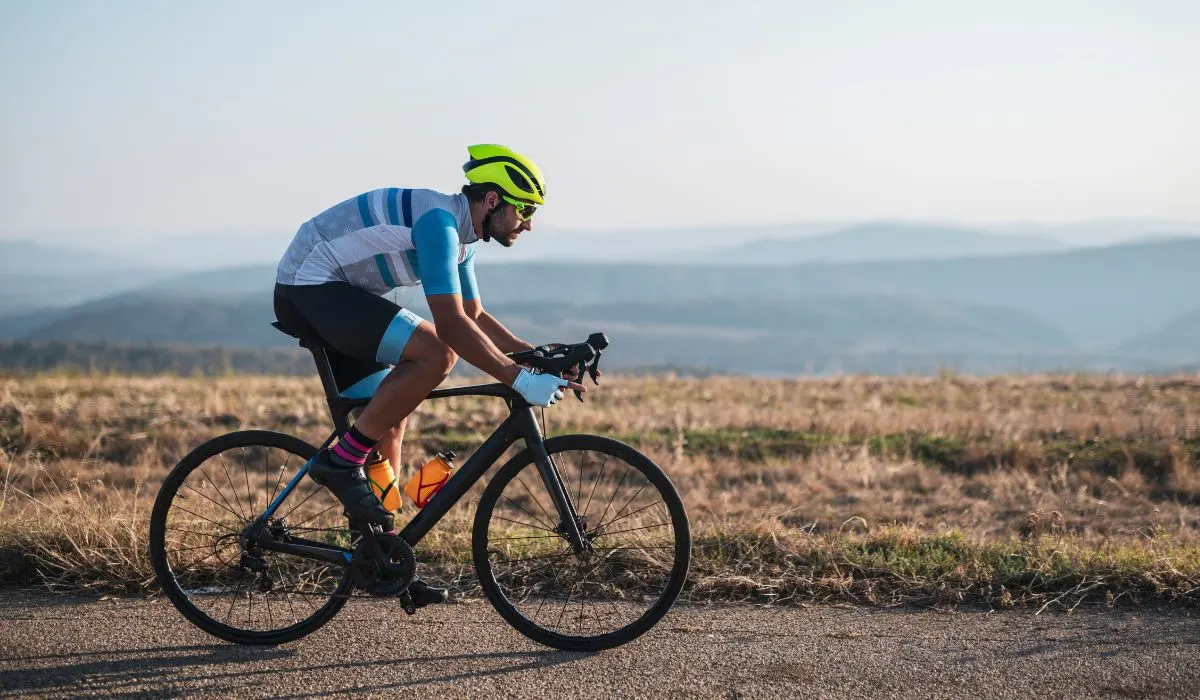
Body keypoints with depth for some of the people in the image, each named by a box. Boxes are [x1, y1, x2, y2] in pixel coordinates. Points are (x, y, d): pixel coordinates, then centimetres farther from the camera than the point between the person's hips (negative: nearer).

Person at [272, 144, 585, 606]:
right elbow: (451, 325, -28)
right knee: (436, 354, -24)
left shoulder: (460, 234, 11)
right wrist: (519, 380, -27)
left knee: (389, 420, 9)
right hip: (310, 287, -11)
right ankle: (341, 461, -15)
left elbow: (473, 316, 21)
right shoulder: (438, 220, -21)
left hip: (309, 293, 11)